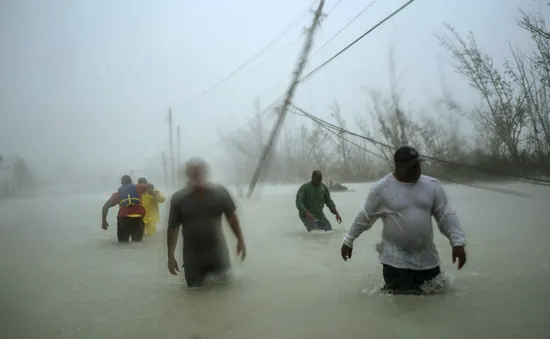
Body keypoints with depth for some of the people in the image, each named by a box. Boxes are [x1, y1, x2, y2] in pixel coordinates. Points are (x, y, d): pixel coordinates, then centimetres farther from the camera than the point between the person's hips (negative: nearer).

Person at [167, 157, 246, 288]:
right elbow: (173, 228, -3)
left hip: (218, 255, 0)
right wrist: (171, 256, -4)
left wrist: (240, 240, 6)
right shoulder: (178, 198, -7)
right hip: (192, 259, 0)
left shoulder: (219, 192, -5)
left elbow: (231, 217, 5)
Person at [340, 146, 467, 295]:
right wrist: (349, 241, 7)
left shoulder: (432, 185, -1)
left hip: (427, 259, 4)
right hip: (396, 260, -4)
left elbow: (446, 216, 1)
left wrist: (457, 242, -12)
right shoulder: (381, 188, -10)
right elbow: (364, 217, 1)